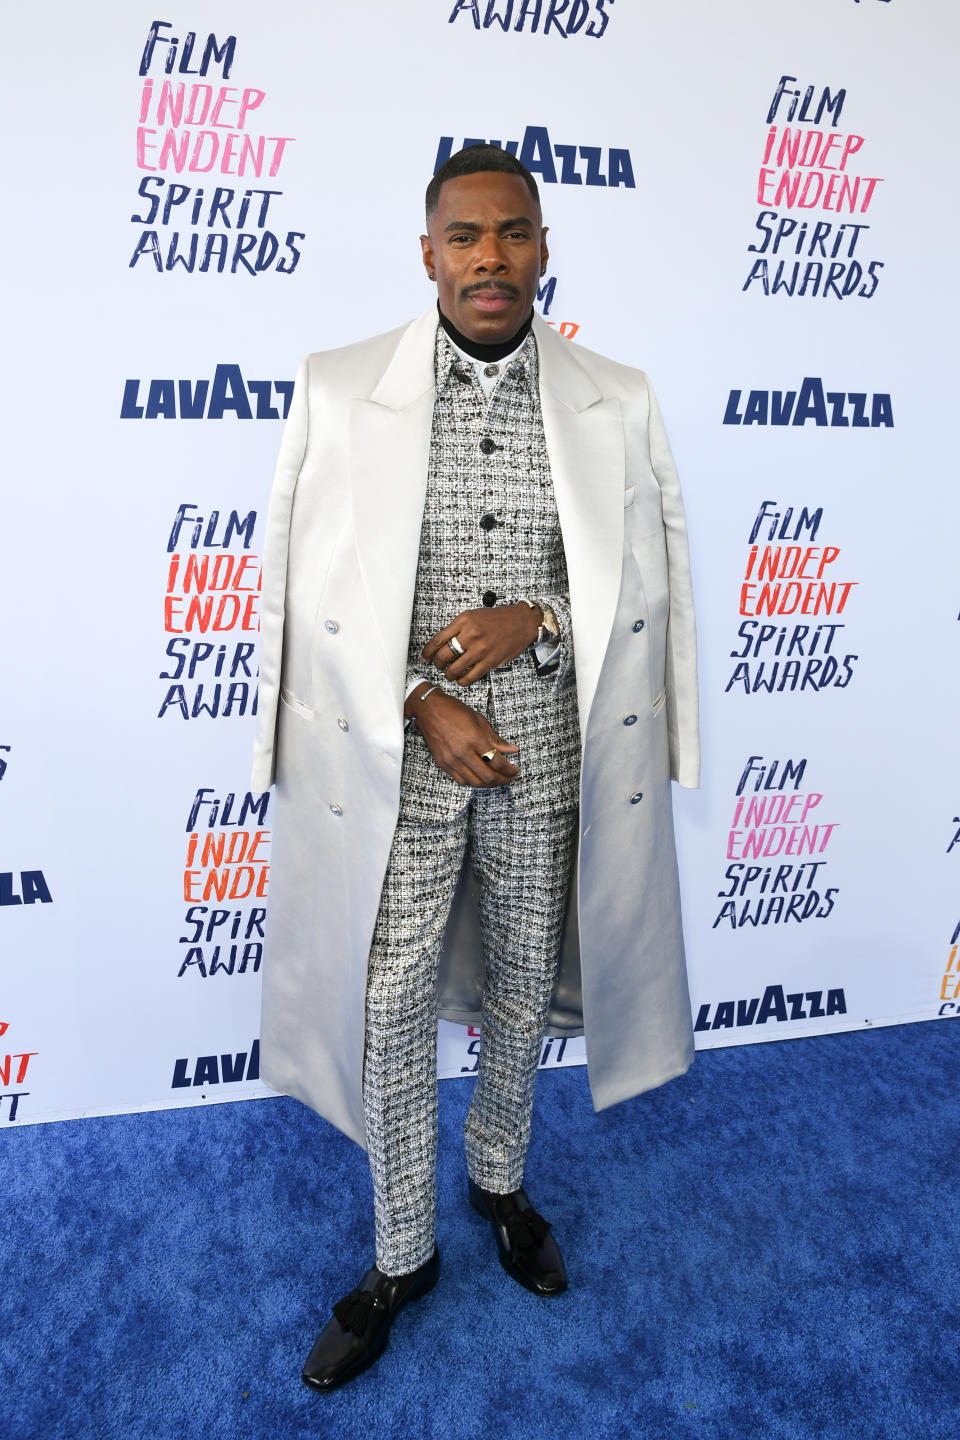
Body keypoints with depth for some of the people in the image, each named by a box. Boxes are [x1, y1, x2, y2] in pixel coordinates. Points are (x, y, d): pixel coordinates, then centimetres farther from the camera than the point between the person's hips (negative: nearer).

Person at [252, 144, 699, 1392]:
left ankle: (500, 1182, 46)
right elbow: (308, 585, -4)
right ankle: (403, 1254, 31)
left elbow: (656, 568, 4)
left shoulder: (618, 402, 1)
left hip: (549, 752, 2)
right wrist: (421, 706, -13)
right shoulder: (338, 390, -3)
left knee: (522, 992, 17)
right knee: (389, 1006, 6)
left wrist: (537, 617, -14)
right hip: (396, 751, -1)